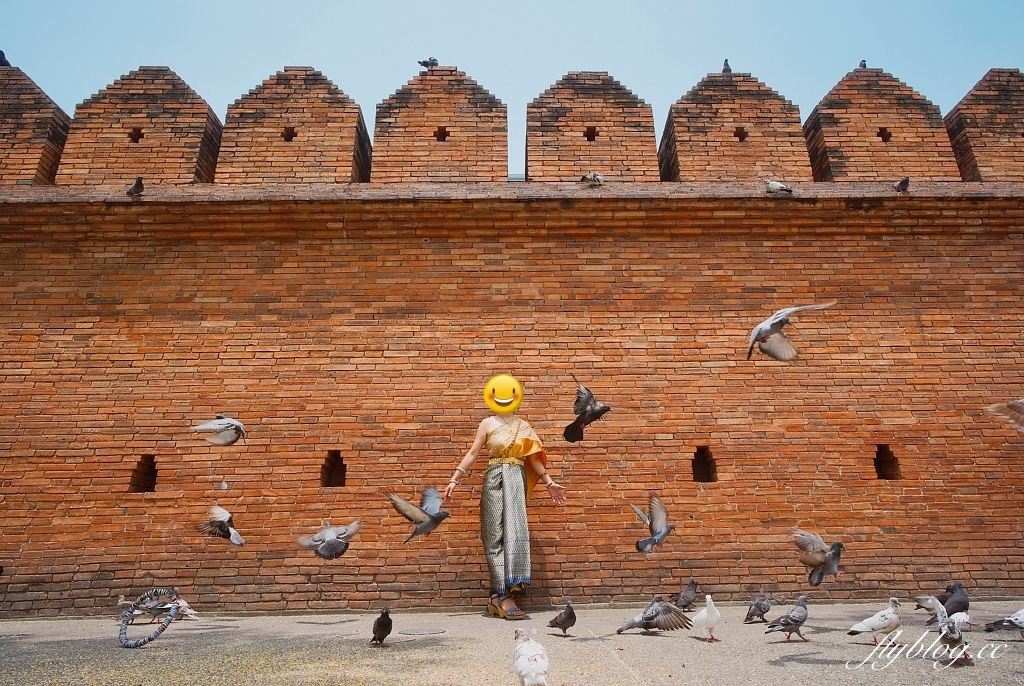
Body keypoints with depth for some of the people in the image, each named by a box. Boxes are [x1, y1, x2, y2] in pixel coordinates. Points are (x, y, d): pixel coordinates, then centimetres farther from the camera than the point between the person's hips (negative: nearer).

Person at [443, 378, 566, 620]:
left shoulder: (523, 426, 13)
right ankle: (502, 595, -5)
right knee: (496, 536, -4)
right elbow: (473, 453, 2)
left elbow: (533, 457, 15)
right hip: (495, 479, -3)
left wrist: (549, 482, 12)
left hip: (517, 480, 3)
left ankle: (500, 595, 1)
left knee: (514, 532, -4)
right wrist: (455, 479, -5)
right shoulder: (488, 424, 4)